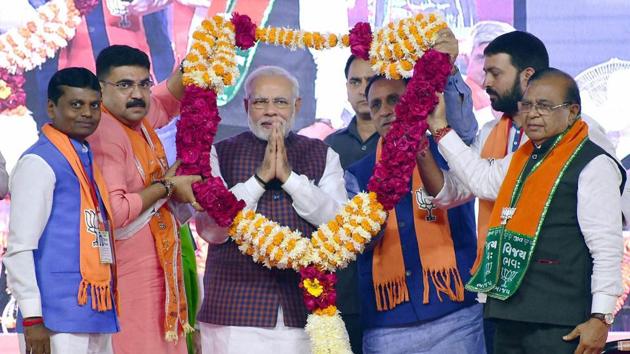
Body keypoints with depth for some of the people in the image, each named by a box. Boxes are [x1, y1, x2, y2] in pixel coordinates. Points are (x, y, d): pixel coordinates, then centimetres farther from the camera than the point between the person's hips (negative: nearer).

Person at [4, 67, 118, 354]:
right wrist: (32, 319, -16)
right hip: (58, 321, -8)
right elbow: (19, 249, -12)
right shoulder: (38, 162, -8)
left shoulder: (88, 160, 18)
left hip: (98, 316, 8)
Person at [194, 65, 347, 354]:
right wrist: (260, 177, -11)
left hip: (303, 310, 1)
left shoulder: (322, 156, 11)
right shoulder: (220, 155, 6)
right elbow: (211, 229, -5)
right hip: (235, 310, -1)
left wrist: (289, 176, -10)